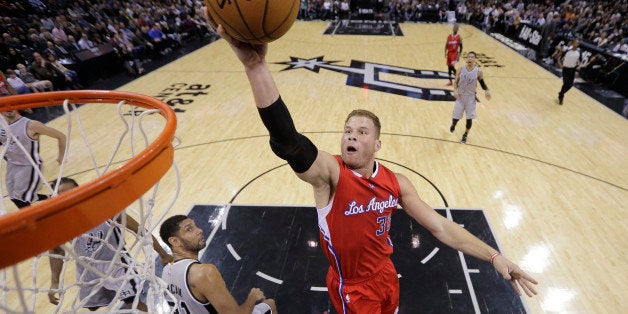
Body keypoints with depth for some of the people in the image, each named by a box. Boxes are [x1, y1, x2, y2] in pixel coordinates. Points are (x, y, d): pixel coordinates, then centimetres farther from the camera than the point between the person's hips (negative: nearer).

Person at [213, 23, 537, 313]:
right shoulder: (329, 173, -27)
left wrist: (494, 257, -9)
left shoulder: (396, 182, -11)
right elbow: (288, 141, -46)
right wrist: (255, 65, -58)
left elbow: (440, 226, -4)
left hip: (386, 276, 5)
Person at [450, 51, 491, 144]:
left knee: (469, 118, 2)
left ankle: (465, 135, 22)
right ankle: (453, 125, 44)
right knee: (456, 116, 7)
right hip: (460, 96, 0)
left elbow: (482, 83, 5)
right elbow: (456, 81, 0)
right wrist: (455, 90, -18)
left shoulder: (478, 71, -7)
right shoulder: (461, 69, -6)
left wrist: (486, 90, -13)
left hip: (471, 97, 0)